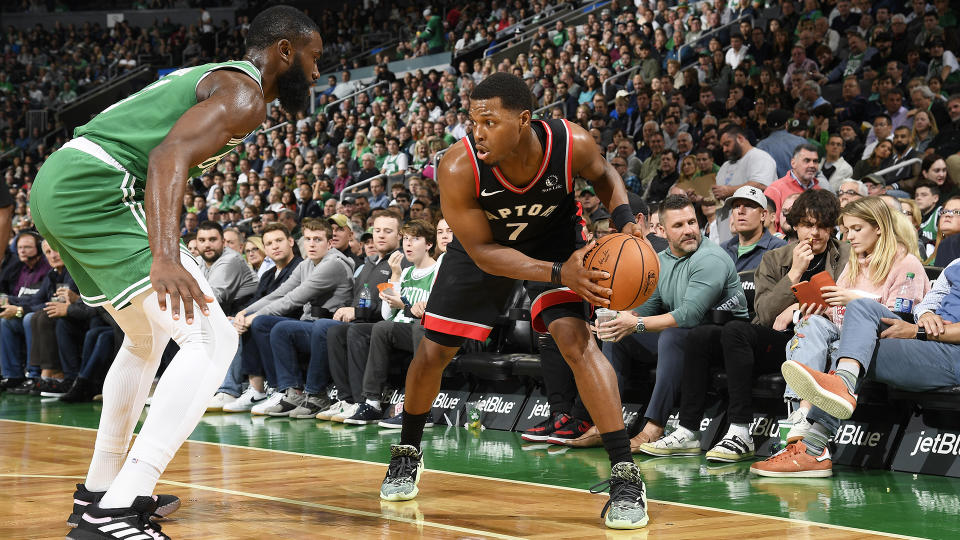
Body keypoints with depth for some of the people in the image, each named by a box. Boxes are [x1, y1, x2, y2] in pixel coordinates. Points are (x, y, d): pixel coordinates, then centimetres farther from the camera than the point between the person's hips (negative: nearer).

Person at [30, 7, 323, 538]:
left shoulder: (210, 78, 26)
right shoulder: (244, 94, -5)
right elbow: (170, 156, -21)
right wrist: (165, 258, -34)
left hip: (54, 182, 11)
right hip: (94, 186, -11)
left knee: (148, 337, 28)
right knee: (212, 340, -14)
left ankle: (99, 490, 35)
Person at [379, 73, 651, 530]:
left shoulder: (572, 144, -32)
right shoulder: (458, 167, -35)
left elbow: (603, 175, -6)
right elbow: (483, 252, -26)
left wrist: (624, 220, -25)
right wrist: (559, 274, -38)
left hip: (553, 238, -1)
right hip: (485, 244, 1)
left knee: (575, 337, -22)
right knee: (431, 352, 7)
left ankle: (626, 477, -20)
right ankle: (407, 454, 35)